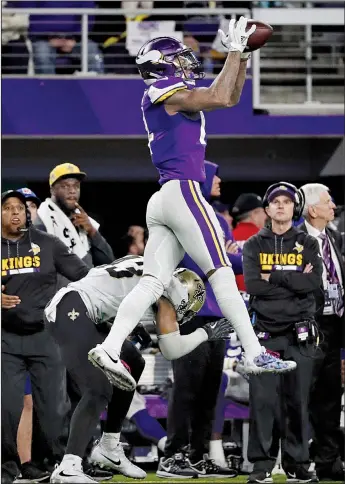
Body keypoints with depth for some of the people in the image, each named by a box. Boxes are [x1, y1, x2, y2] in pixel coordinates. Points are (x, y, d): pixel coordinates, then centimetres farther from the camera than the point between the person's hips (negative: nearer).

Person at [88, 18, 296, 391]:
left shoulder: (176, 97, 24)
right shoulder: (163, 91, -3)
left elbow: (231, 97, 28)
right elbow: (219, 97, -15)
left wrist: (243, 55, 18)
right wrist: (234, 50, -6)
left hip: (161, 202, 9)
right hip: (183, 191, -9)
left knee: (152, 283, 0)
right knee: (221, 272, -7)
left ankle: (109, 348, -13)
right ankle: (253, 354, -7)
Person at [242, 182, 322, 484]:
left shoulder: (307, 244, 10)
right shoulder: (254, 245, 9)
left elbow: (314, 282, -8)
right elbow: (252, 285, -8)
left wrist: (274, 276, -8)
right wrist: (295, 280, -9)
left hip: (299, 334, 1)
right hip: (264, 332, -1)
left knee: (298, 401, 2)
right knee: (262, 399, -5)